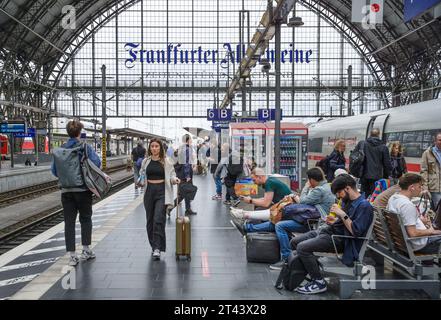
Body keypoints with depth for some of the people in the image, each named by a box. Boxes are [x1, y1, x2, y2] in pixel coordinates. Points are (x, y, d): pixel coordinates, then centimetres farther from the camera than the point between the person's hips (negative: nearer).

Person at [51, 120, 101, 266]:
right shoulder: (85, 147, -7)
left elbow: (54, 169, 3)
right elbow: (97, 163, -13)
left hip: (66, 190, 2)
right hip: (83, 189, -2)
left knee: (69, 221, 4)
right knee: (85, 219, 14)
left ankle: (72, 255, 4)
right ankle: (86, 250, 19)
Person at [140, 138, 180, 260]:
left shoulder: (166, 161, 0)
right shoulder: (146, 161, 9)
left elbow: (171, 174, 1)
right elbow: (142, 174, 22)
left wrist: (174, 180, -20)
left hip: (161, 192, -4)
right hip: (149, 191, 4)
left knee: (158, 219, -13)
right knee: (150, 220, 8)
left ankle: (157, 248, -12)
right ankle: (153, 245, 23)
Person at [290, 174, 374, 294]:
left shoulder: (364, 206, -16)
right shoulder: (346, 201, 12)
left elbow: (356, 231, -23)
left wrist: (342, 214, -21)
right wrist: (334, 220, 6)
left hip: (339, 238, -10)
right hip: (330, 230, 10)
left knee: (302, 248, -23)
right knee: (294, 242, 7)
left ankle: (319, 283, -12)